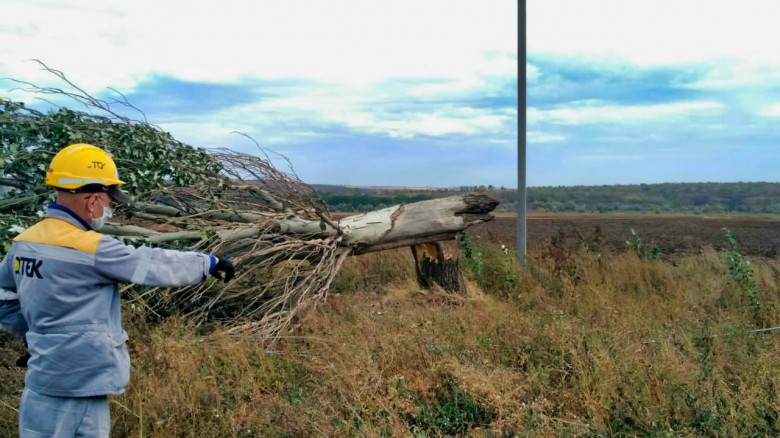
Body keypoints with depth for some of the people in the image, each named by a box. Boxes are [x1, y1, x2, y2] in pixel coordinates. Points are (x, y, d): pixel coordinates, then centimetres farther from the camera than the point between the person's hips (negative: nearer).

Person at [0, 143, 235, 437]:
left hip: (44, 380, 9)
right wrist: (208, 263, 1)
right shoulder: (91, 248, -20)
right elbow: (154, 264, -11)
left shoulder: (24, 242, 5)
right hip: (75, 388, -8)